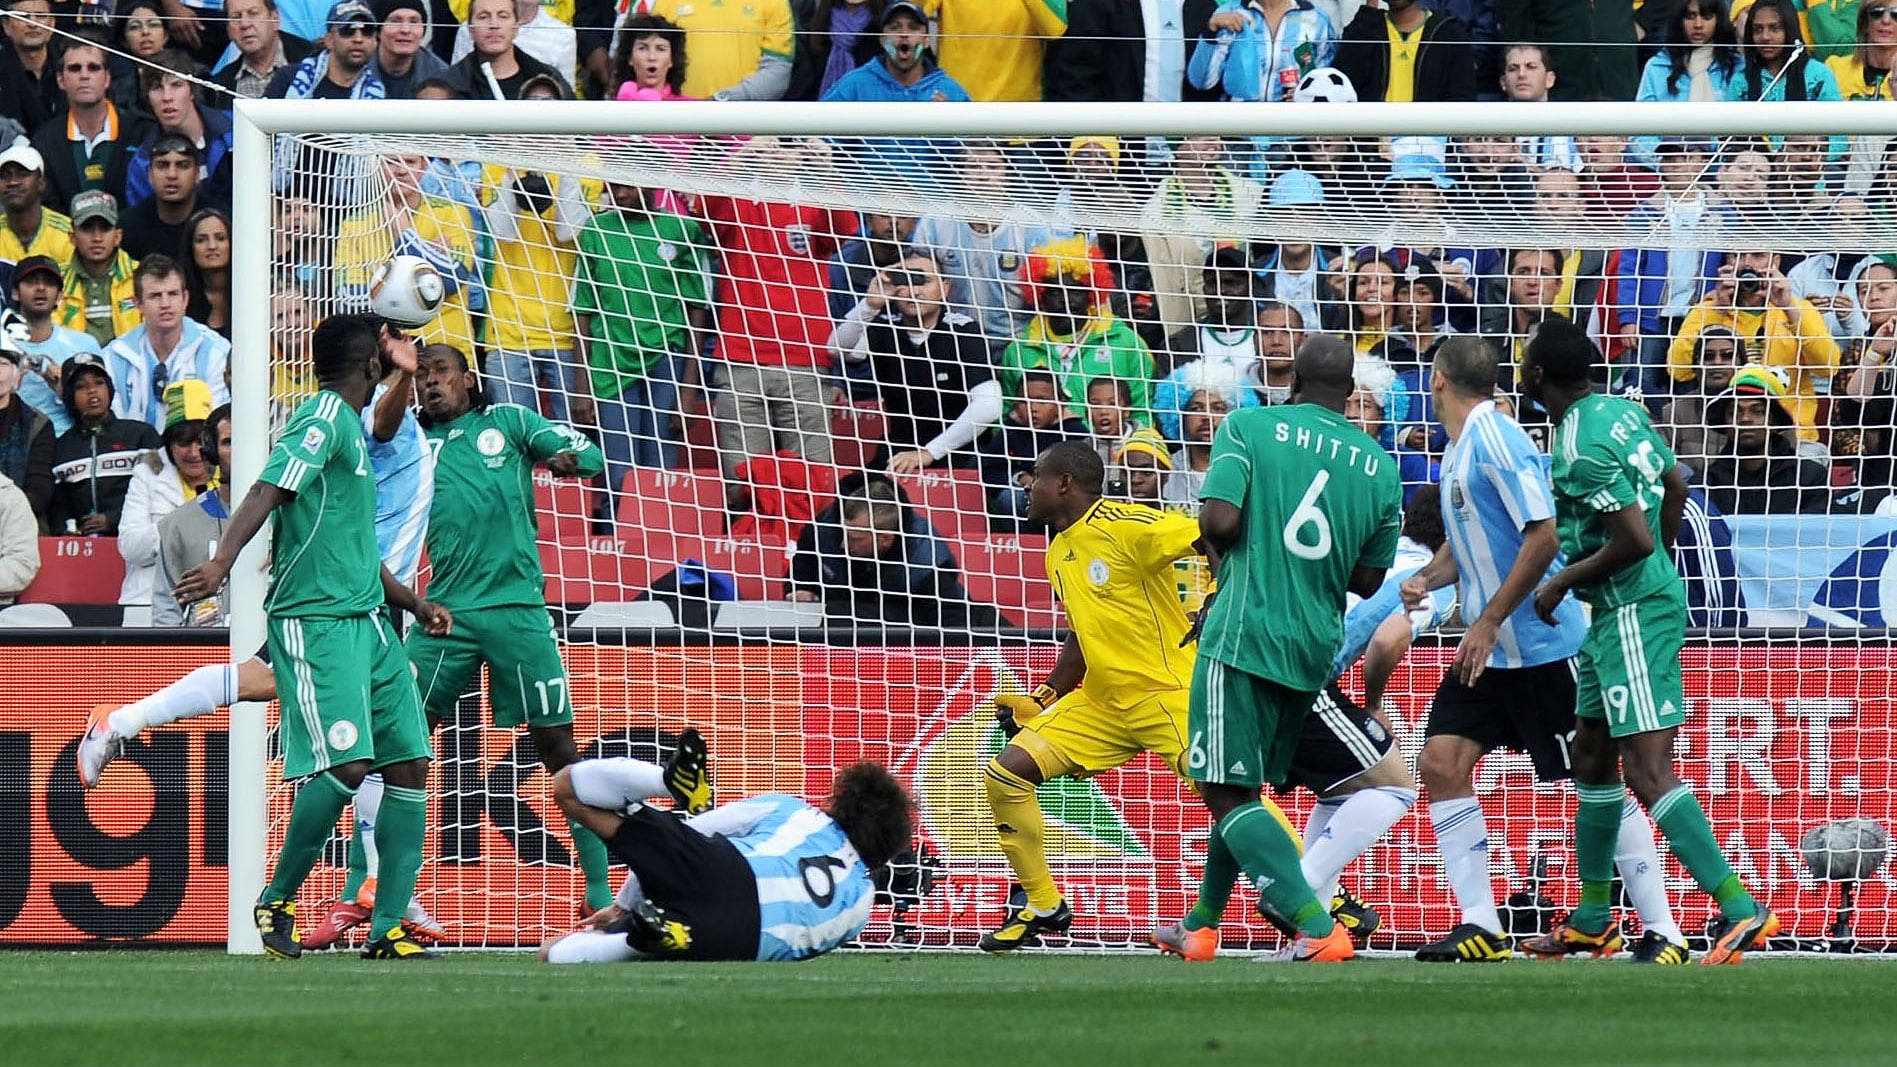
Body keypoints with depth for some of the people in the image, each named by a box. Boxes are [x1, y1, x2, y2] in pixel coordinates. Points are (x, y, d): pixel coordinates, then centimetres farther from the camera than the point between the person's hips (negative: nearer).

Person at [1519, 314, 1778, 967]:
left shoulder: (1580, 450, -22)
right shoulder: (1622, 411, 7)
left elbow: (1634, 540, -26)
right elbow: (1675, 484, 19)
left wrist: (1560, 585, -13)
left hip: (1632, 614, -10)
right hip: (1621, 612, 10)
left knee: (1645, 768, -14)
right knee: (1592, 754, 18)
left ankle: (1740, 909, -20)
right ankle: (1591, 918, 27)